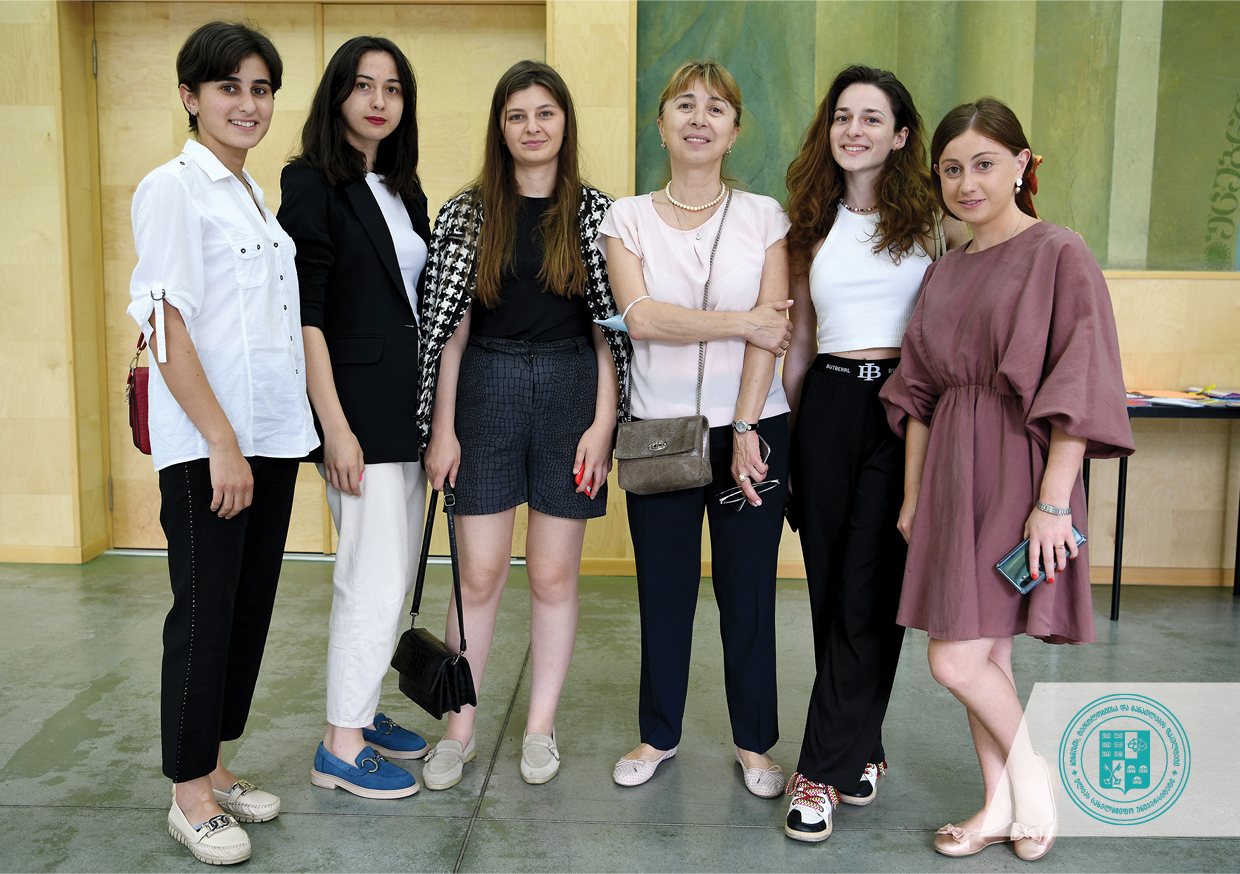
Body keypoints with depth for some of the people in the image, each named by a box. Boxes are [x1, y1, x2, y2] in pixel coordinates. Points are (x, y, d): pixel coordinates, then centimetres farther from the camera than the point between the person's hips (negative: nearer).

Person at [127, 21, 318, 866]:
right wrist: (221, 443, -17)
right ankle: (189, 792, 16)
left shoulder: (258, 198, 16)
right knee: (204, 612, 1)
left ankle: (214, 766, 27)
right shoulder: (173, 189, -7)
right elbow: (168, 329, -13)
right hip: (204, 444, -7)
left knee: (251, 606, 12)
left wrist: (260, 439, 12)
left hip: (272, 434, 7)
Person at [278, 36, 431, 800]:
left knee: (397, 572, 13)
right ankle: (341, 746, 9)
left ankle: (362, 710, 29)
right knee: (375, 576, -5)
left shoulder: (404, 188, 15)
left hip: (412, 405, 8)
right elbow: (305, 313, -13)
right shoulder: (313, 184, -7)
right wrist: (334, 424, -18)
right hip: (359, 405, -8)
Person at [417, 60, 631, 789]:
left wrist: (603, 421, -6)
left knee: (555, 573, 7)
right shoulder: (468, 213, 4)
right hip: (487, 390, 0)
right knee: (480, 573, 2)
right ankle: (461, 728, 19)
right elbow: (449, 325, 2)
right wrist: (442, 427, -2)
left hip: (571, 389, 0)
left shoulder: (595, 211, 4)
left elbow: (611, 325, 2)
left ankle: (541, 727, 23)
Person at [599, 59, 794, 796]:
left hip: (751, 428, 0)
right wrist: (741, 321, -13)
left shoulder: (764, 216, 4)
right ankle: (659, 735, 28)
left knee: (748, 589, 6)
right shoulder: (628, 219, 5)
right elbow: (640, 316, -11)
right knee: (663, 589, 8)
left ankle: (755, 742, 25)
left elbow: (771, 330, -5)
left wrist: (746, 430, -12)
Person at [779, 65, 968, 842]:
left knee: (868, 593, -4)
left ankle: (826, 774, 6)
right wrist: (776, 425, 15)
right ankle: (861, 754, 25)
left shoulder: (929, 218, 3)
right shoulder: (812, 224, 13)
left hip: (902, 409, -3)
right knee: (829, 588, 7)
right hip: (828, 407, 4)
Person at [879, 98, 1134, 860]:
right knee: (986, 657, 13)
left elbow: (1078, 390, -13)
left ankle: (1037, 787, 19)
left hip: (1015, 475, -6)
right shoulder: (945, 273, 12)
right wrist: (913, 494, 11)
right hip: (951, 478, 6)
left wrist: (1053, 502, -18)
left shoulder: (1060, 255, -7)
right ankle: (1000, 809, 28)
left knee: (957, 661, -7)